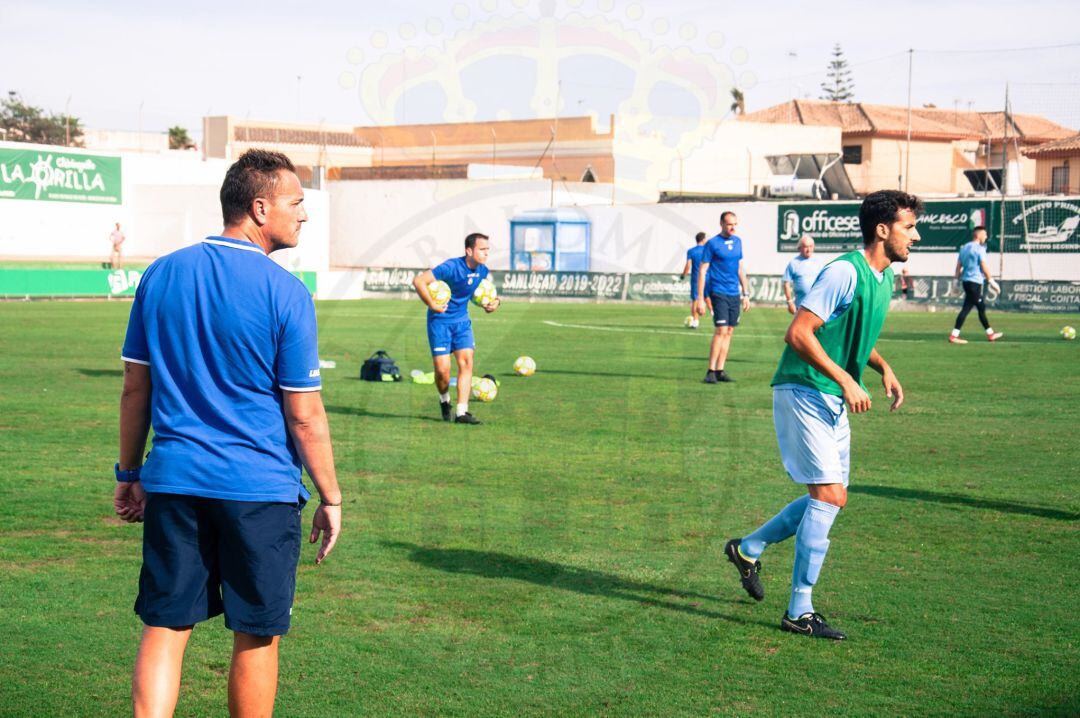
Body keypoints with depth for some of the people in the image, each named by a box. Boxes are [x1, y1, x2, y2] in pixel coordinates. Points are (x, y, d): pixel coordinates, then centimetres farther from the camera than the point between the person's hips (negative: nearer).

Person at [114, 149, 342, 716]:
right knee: (256, 638, 9)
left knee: (164, 628, 7)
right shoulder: (284, 293, -10)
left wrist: (129, 473, 18)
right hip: (260, 489, -4)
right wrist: (330, 498, 2)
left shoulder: (162, 275, 4)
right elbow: (304, 416, -8)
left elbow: (135, 388, 8)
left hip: (173, 481, 4)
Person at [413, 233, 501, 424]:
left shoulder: (482, 271, 0)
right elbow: (418, 281, -27)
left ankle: (461, 412, -8)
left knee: (466, 362, -9)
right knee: (442, 369, -7)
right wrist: (432, 305, -24)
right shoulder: (451, 267, -23)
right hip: (440, 320, -5)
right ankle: (444, 399, 25)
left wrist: (493, 303, 1)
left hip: (462, 320, 6)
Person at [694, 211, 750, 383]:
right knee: (721, 331, -12)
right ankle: (711, 371, -6)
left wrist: (746, 294, 16)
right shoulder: (712, 244, -7)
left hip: (735, 294, 6)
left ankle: (720, 370, 11)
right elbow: (702, 271, -7)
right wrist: (700, 298, -12)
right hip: (719, 293, -6)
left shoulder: (737, 241, 11)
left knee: (729, 332, 6)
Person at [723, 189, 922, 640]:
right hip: (803, 393, -10)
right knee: (829, 496, -12)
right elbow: (798, 333, -21)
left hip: (832, 401, 10)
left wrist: (884, 368, 10)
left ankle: (748, 549, 31)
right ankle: (800, 611, -6)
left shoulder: (884, 280, 12)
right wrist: (846, 380, -23)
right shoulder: (845, 272, -18)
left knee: (829, 498, 12)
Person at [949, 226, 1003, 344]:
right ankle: (954, 336, -9)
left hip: (966, 281, 9)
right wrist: (991, 281, -6)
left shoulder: (964, 248, 13)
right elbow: (984, 267, -14)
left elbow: (958, 266, 13)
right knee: (966, 308, -6)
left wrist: (958, 279, 18)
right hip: (975, 282, -9)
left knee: (981, 307, 17)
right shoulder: (979, 249, -11)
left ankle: (990, 333, 25)